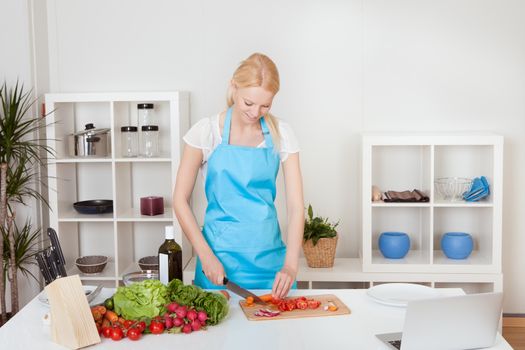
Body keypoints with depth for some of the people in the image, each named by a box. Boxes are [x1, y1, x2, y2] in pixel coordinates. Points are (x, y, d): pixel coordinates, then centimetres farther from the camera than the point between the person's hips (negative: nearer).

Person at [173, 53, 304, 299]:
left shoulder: (281, 134, -1)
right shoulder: (207, 131, -6)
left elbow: (295, 205, -4)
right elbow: (180, 200, -3)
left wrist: (290, 265, -16)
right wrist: (206, 255, -12)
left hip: (268, 252, 2)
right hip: (219, 252, -2)